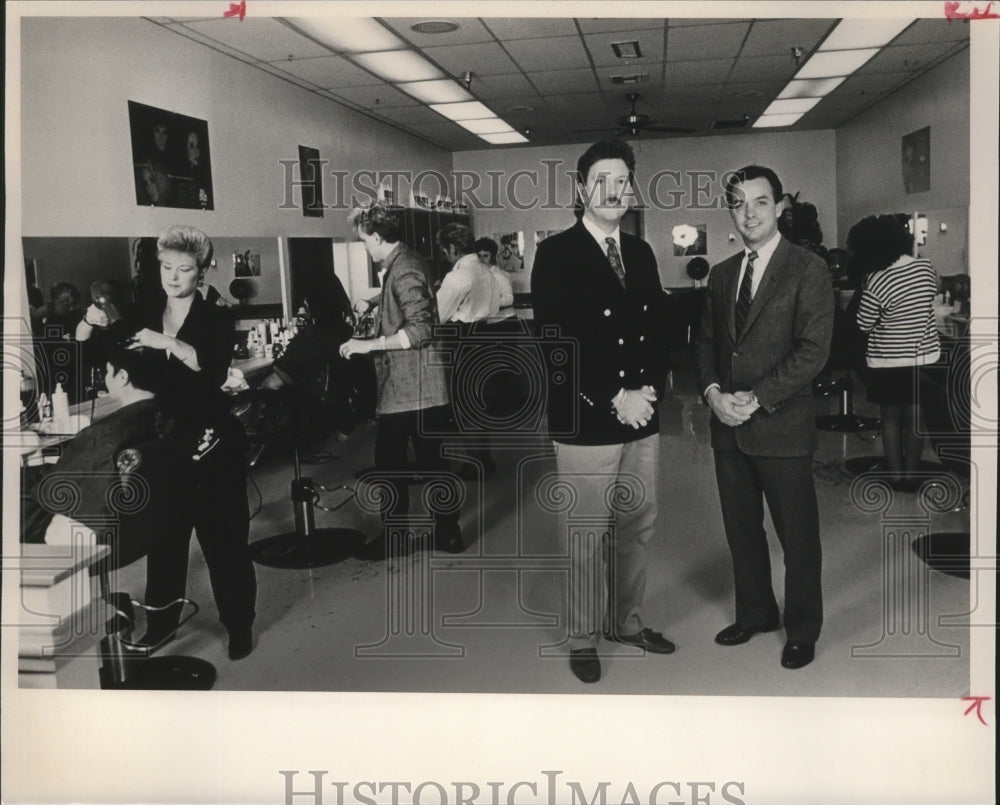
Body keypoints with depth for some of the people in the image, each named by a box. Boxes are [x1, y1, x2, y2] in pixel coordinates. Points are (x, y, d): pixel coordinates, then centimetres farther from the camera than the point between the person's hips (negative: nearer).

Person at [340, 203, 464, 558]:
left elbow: (419, 330, -25)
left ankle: (395, 538, 14)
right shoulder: (406, 262, 12)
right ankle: (447, 532, 21)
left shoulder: (403, 270, -18)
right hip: (425, 387, 9)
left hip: (405, 390, -9)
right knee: (432, 461, 14)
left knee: (390, 463, 3)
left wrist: (368, 345, -22)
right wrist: (371, 301, 21)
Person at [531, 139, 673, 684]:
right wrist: (612, 400, -15)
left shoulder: (641, 253, 12)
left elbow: (659, 330, 14)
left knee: (638, 531, 15)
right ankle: (584, 639, 21)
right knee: (586, 542, 4)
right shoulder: (555, 255, -7)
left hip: (642, 420, 6)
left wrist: (650, 389, -4)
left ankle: (626, 621, 34)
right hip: (584, 425, -6)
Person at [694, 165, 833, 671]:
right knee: (741, 529, 16)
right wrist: (712, 392, -5)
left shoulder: (808, 270, -7)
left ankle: (802, 631, 24)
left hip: (782, 429, -5)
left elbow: (813, 349, -14)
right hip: (728, 429, 6)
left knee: (798, 536, 6)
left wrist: (756, 399, -17)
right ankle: (754, 614, 35)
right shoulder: (721, 274, 12)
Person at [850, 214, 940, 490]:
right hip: (925, 356, 4)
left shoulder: (876, 282, -22)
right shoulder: (926, 267, -5)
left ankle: (896, 475, 17)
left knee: (890, 418, 11)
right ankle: (911, 473, 22)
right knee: (915, 418, 14)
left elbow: (864, 325, -11)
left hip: (888, 362, -4)